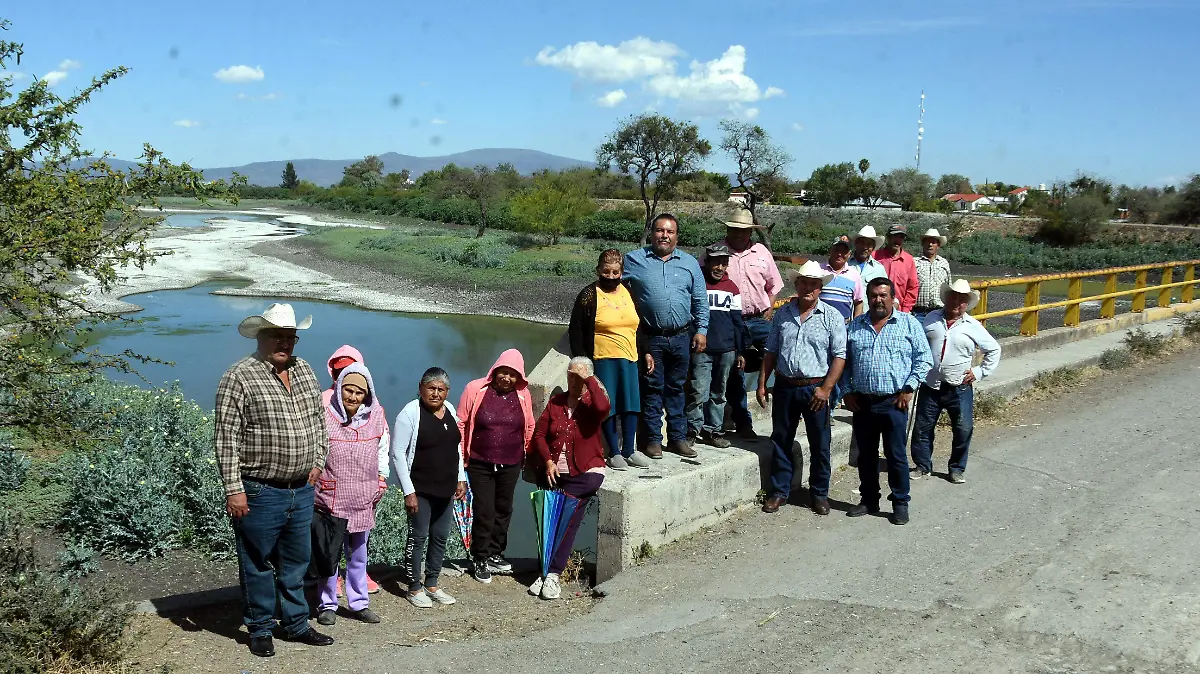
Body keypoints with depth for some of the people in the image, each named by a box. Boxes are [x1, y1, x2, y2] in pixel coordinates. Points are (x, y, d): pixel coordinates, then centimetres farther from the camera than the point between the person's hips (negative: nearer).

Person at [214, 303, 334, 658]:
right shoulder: (240, 376, -12)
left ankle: (296, 625, 30)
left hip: (302, 490, 6)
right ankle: (260, 630, 24)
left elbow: (318, 419, 19)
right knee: (258, 565, 8)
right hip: (259, 492, -6)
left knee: (296, 563, 17)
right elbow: (226, 437, -14)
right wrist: (234, 490, -16)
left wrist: (318, 461, 12)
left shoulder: (304, 370, 9)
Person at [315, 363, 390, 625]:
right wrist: (312, 479, -5)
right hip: (330, 496, -4)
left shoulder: (376, 415, 1)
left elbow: (383, 448, 13)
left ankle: (359, 603, 23)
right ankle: (328, 605, 18)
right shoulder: (324, 414, -12)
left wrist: (381, 478, 10)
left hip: (363, 498, 4)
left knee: (358, 553, 14)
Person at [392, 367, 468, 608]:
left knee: (440, 537, 12)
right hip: (420, 489, -6)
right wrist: (408, 491, -16)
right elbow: (398, 453, -13)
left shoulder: (450, 410, 6)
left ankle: (431, 584, 26)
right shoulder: (410, 413, -13)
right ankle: (414, 588, 14)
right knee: (418, 537, 1)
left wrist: (461, 478, 12)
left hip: (446, 488, 6)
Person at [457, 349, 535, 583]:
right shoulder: (475, 389, -8)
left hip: (510, 465, 3)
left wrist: (526, 455, 10)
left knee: (503, 510, 14)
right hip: (480, 464, -3)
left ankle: (495, 554, 30)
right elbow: (461, 424, -3)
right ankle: (479, 560, 12)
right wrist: (461, 456, -2)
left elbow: (529, 428, 10)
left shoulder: (523, 394, -1)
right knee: (484, 512, -3)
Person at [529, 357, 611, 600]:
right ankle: (547, 572, 5)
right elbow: (539, 434, 8)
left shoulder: (592, 403, -1)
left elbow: (603, 407, -27)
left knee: (568, 522, -13)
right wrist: (548, 461, -6)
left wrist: (589, 379, -16)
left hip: (584, 473, -4)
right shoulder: (556, 402, 9)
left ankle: (552, 574, -8)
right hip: (554, 472, 4)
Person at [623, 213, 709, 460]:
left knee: (676, 388, 11)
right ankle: (653, 439, 12)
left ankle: (678, 437, 19)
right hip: (650, 338, -2)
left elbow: (700, 300, 12)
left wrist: (701, 330, 5)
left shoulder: (689, 263, 10)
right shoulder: (634, 260, 2)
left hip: (681, 338, 2)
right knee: (652, 388, 3)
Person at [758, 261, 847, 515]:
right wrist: (762, 383, 6)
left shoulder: (832, 317, -3)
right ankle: (779, 491, 21)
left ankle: (819, 494, 19)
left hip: (816, 389, -3)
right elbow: (770, 352, 12)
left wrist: (826, 389, -15)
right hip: (785, 386, 3)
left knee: (820, 445, 5)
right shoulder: (782, 314, 7)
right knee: (781, 441, 9)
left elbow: (839, 356, -7)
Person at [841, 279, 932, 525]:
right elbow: (845, 361, 14)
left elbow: (924, 359, 0)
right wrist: (847, 391, 5)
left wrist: (908, 388, -8)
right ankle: (869, 500, 25)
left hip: (894, 402, -3)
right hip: (862, 402, 4)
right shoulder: (855, 326, 9)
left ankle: (900, 503, 13)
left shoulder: (909, 324, 0)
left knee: (896, 455, 1)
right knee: (866, 455, 12)